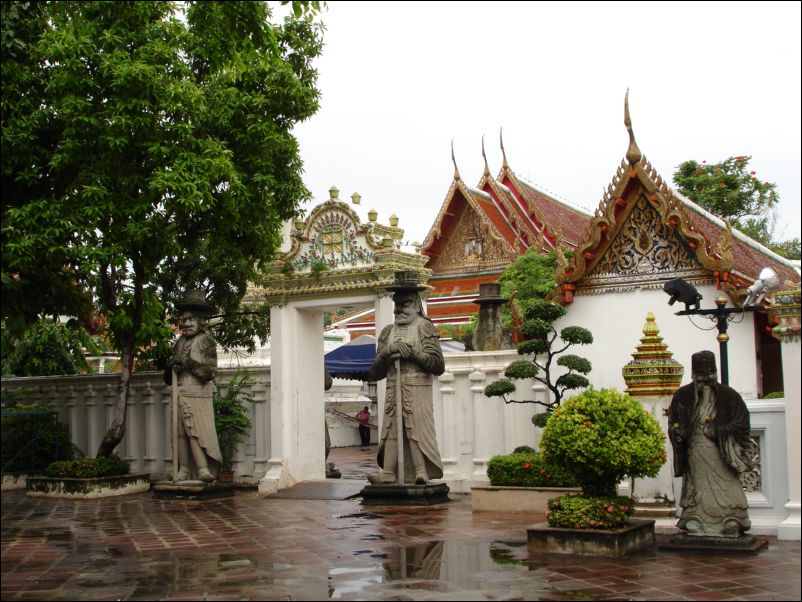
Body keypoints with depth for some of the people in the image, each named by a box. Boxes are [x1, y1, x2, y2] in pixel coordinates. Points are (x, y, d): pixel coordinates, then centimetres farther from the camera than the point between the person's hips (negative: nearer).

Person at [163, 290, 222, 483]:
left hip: (197, 394, -6)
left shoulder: (206, 341, -1)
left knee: (197, 431, -11)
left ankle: (204, 469, -12)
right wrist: (171, 366, 0)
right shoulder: (181, 342, 16)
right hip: (180, 394, 6)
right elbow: (169, 378, 24)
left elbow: (210, 371, -9)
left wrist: (187, 363, -13)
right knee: (181, 432, 2)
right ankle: (184, 470, 5)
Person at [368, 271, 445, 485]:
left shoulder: (424, 327, 3)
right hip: (392, 389, 5)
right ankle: (387, 473, -4)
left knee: (417, 429, -10)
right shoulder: (388, 331, 18)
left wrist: (412, 353, -12)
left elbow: (438, 365, -5)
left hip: (416, 389, -5)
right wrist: (386, 352, -3)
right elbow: (376, 372, 15)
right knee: (390, 429, -2)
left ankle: (422, 473, -8)